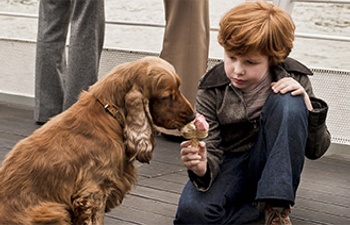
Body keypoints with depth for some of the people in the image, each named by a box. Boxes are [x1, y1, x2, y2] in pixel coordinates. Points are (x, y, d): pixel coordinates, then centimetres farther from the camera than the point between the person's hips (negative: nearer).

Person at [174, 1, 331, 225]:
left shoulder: (293, 79, -9)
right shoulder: (211, 91, -12)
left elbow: (316, 150, -5)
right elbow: (212, 154, -13)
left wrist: (306, 102, -22)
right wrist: (202, 168, -38)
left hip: (274, 167, 1)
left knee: (288, 101, -26)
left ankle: (276, 206, -20)